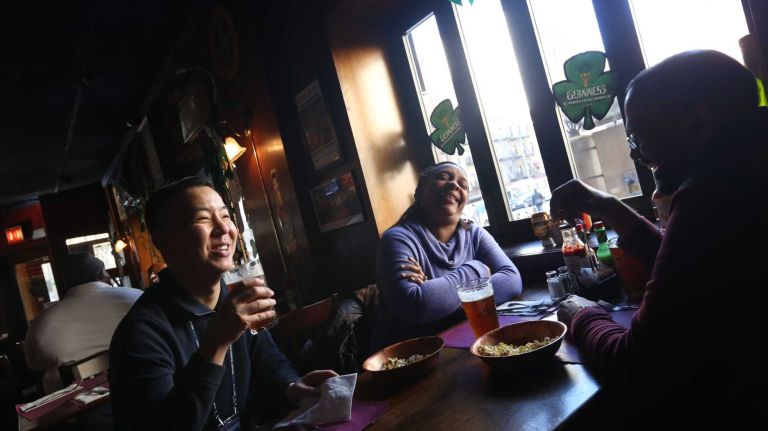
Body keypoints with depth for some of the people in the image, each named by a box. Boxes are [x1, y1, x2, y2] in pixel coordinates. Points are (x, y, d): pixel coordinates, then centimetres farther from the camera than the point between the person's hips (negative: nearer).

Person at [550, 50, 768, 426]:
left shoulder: (713, 197, -26)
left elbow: (636, 372, -23)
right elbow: (681, 264, 21)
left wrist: (584, 319, -3)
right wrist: (605, 207, 12)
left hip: (735, 408, -8)